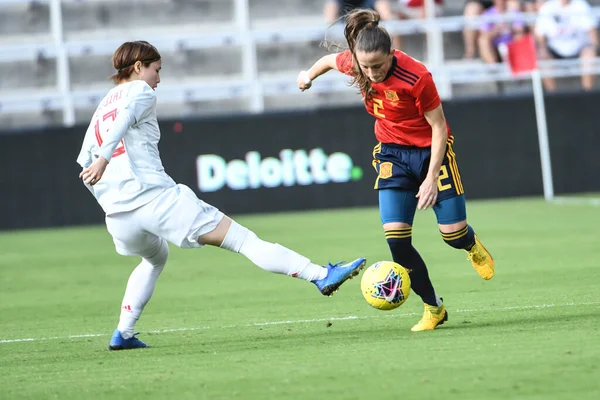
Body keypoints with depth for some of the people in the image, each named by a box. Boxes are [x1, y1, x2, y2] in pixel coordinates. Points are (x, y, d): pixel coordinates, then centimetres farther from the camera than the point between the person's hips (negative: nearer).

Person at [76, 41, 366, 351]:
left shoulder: (101, 107, 25)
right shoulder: (140, 91, 5)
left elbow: (84, 163, 22)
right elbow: (124, 117, -17)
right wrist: (104, 158, -31)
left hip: (117, 215, 7)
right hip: (156, 196, -7)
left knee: (155, 259, 38)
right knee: (244, 240, -8)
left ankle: (123, 334, 28)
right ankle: (321, 275, -15)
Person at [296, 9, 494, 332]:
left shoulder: (416, 77, -30)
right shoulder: (353, 64, -16)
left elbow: (439, 128, -20)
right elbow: (330, 60, 10)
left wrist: (431, 178, -23)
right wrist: (309, 75, 30)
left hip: (430, 148, -4)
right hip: (392, 153, 4)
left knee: (453, 233, -6)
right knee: (396, 238, -11)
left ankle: (472, 245, 35)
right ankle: (433, 308, 5)